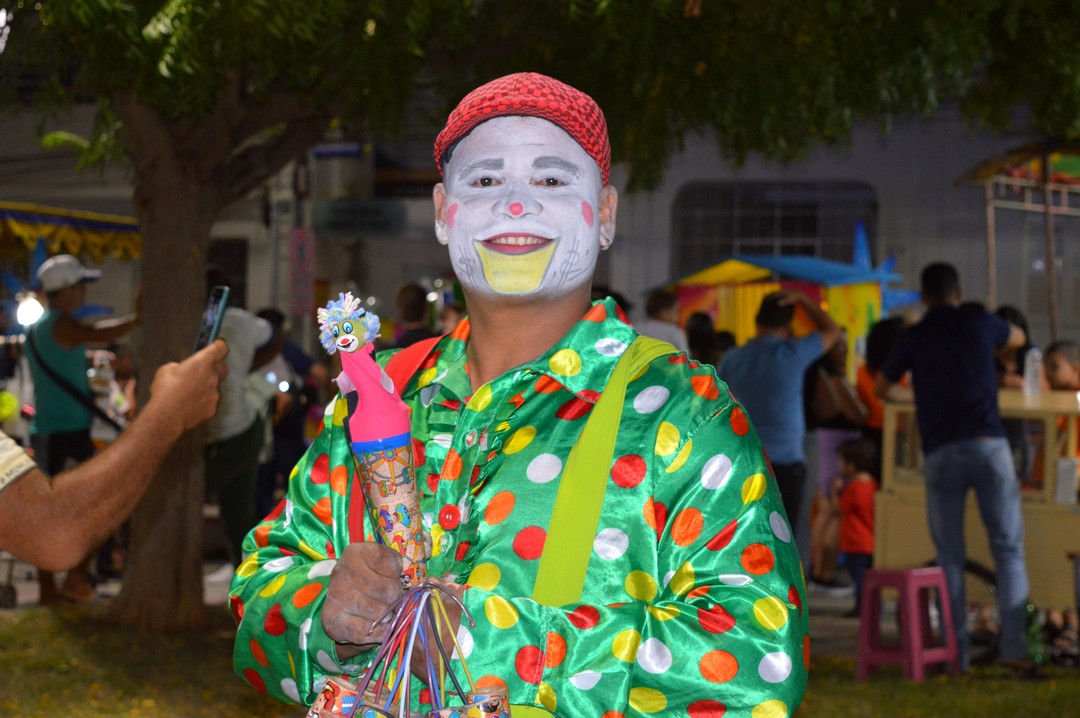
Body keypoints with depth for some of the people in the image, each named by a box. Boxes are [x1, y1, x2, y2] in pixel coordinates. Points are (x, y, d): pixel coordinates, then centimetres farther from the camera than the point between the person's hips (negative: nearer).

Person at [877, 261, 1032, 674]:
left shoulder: (914, 337, 10)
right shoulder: (978, 322, 9)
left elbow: (882, 388, 25)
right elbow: (1017, 338, 32)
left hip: (940, 452, 1)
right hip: (987, 444, -1)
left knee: (950, 558, 7)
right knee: (1008, 548, 3)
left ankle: (956, 652, 4)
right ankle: (1013, 647, -6)